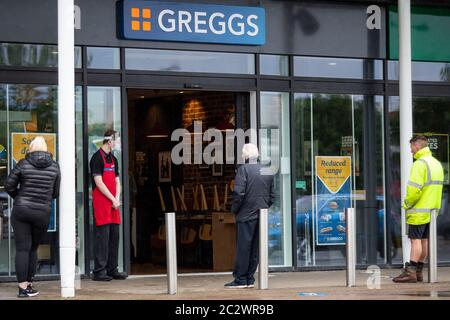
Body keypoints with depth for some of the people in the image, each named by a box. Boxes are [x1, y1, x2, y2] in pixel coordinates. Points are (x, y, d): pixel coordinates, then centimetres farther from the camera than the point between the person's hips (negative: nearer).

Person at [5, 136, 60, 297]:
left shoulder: (23, 164, -3)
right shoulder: (54, 166, 2)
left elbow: (9, 186, 0)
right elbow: (56, 192, 9)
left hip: (21, 211, -1)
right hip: (43, 213, 1)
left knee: (22, 248, 0)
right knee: (33, 248, 14)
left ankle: (23, 287, -5)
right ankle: (29, 284, 15)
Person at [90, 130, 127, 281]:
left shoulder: (113, 159, 19)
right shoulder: (97, 158, -7)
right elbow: (99, 183, -13)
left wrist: (117, 199, 1)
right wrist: (113, 200, -12)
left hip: (113, 203, 8)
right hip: (101, 203, -8)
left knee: (114, 235, 7)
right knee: (102, 235, -10)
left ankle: (112, 269, 12)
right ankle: (99, 271, -8)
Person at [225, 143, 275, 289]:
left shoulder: (244, 169, -9)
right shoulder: (267, 171, 11)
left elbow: (238, 193, -16)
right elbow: (272, 196, 13)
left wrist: (234, 209, -4)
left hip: (246, 216, -6)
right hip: (261, 216, 6)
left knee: (243, 248, -3)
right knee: (255, 248, 9)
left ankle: (240, 279, -2)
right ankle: (250, 279, 12)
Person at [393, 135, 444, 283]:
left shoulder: (420, 164, -15)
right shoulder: (436, 164, 15)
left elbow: (414, 189, -23)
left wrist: (407, 204, -9)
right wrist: (435, 206, 18)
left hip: (419, 211, -9)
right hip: (432, 209, 9)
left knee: (416, 240, -9)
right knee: (424, 240, 10)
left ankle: (411, 272, -11)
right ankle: (419, 271, 14)